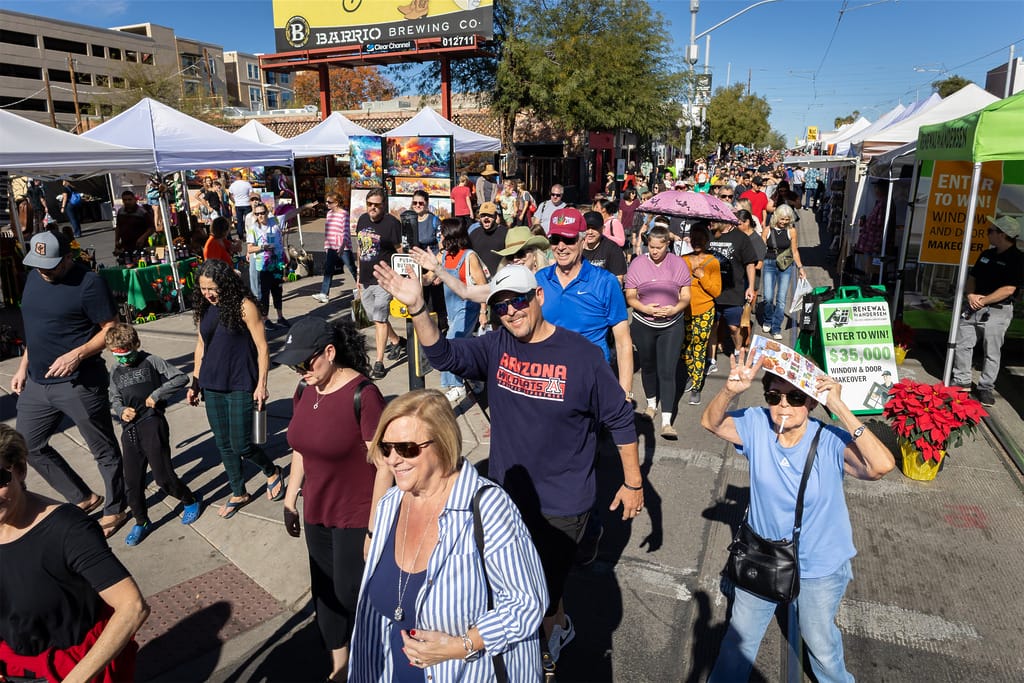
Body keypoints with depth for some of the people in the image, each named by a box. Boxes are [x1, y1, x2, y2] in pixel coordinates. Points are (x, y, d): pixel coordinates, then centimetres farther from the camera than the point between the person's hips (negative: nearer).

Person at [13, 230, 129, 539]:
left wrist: (76, 354, -25)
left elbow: (111, 330, -13)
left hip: (79, 384, -8)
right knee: (28, 446, 16)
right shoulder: (34, 277, 9)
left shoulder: (88, 283, -15)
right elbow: (36, 329, 19)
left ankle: (115, 510, 24)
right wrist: (23, 367, 17)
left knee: (103, 450, 5)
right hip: (37, 383, 8)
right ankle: (83, 498, 30)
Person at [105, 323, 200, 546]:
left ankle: (190, 501, 22)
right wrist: (121, 410, -4)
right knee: (132, 482, 8)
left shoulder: (151, 361, -4)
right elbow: (114, 400, 18)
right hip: (129, 430, 5)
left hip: (152, 424, -5)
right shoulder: (116, 373, 12)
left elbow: (181, 378, -7)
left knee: (163, 476, -5)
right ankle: (141, 522, 26)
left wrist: (157, 394, -15)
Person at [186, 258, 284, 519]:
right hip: (212, 387, 6)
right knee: (223, 444, 11)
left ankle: (272, 473, 25)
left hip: (241, 386, -6)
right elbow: (200, 346, 15)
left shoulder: (244, 306, -12)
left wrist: (261, 384, -14)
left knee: (240, 445, -4)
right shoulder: (203, 308, 5)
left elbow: (262, 347, -11)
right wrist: (195, 383, 15)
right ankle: (238, 493, 29)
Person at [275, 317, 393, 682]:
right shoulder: (304, 393, 1)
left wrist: (375, 529, -18)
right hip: (316, 515, 7)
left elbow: (384, 466, -20)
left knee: (351, 596, 3)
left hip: (356, 518, -6)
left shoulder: (362, 394, -22)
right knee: (324, 594, 16)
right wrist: (290, 501, 16)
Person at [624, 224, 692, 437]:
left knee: (667, 371, -8)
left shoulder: (678, 264, -3)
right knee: (648, 366, 18)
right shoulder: (637, 263, -4)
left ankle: (666, 422, -7)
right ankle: (651, 403, 43)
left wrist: (674, 309, -20)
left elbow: (686, 297, 1)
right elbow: (630, 296, -2)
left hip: (672, 326, -1)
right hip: (643, 325, 2)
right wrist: (645, 308, -21)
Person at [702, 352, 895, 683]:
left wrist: (841, 409, -43)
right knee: (739, 637, 21)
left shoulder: (831, 442, -27)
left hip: (820, 568, -1)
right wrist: (730, 390, -40)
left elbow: (882, 465, -41)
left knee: (821, 643, 27)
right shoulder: (757, 425, -18)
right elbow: (710, 422, -20)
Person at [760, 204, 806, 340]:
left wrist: (800, 268, 11)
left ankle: (776, 328, 5)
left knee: (781, 299, -3)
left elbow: (794, 251, 10)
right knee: (768, 297, -7)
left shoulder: (791, 231, 1)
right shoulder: (768, 230, -1)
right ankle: (767, 321, 21)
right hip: (769, 264, -1)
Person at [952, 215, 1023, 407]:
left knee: (992, 352, 2)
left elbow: (1008, 289, -17)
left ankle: (986, 388, 13)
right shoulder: (986, 254, 11)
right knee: (961, 344, 8)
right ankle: (961, 381, 19)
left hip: (997, 311, -7)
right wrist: (970, 295, -6)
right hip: (973, 306, 7)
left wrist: (982, 301, -15)